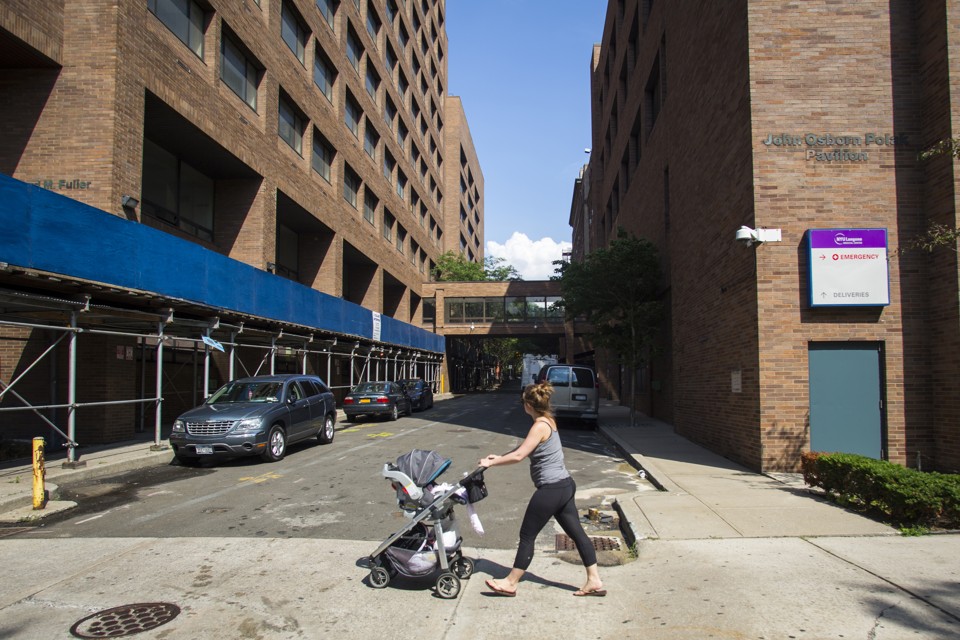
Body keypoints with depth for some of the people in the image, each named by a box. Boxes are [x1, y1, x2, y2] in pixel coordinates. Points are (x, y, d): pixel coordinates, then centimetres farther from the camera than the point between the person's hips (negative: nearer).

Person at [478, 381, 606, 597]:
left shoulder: (540, 425, -18)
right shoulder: (547, 420, 11)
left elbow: (519, 456, -22)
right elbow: (524, 449, 20)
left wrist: (491, 463, -10)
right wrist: (499, 457, 17)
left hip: (551, 489, -10)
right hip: (564, 485, 10)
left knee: (527, 535, 1)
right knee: (576, 532, 12)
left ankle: (511, 583, 12)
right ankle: (594, 581, 16)